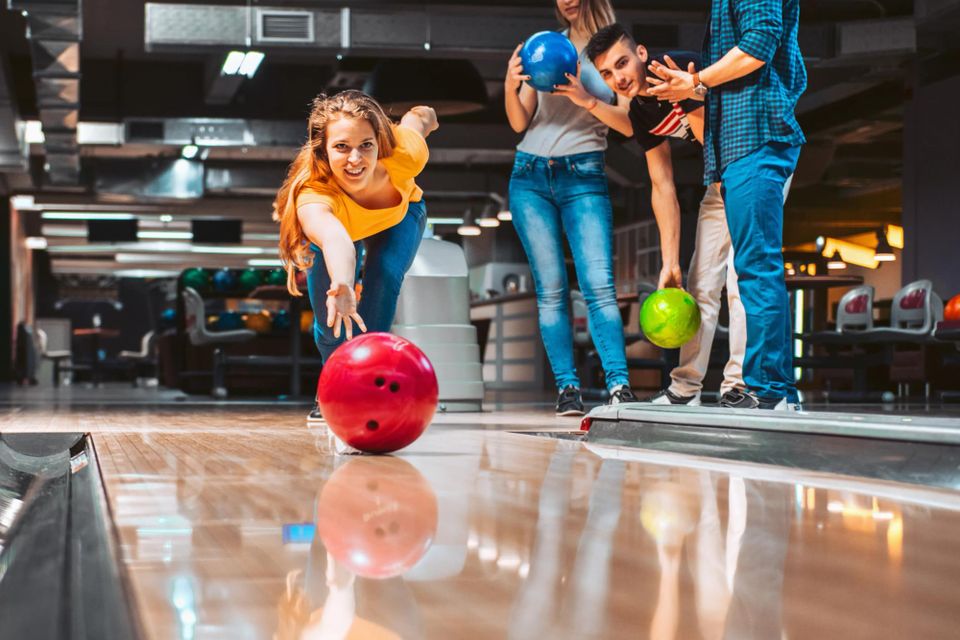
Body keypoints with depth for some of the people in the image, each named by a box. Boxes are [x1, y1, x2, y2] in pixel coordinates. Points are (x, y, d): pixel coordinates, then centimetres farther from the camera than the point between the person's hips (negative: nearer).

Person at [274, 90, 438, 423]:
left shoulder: (403, 154, -42)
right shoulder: (313, 196, -50)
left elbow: (418, 116, -16)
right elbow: (334, 238, -74)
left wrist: (423, 116, 8)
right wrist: (341, 287, -94)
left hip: (401, 213, 1)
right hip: (338, 221, -1)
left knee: (384, 274, -26)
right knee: (330, 313, -11)